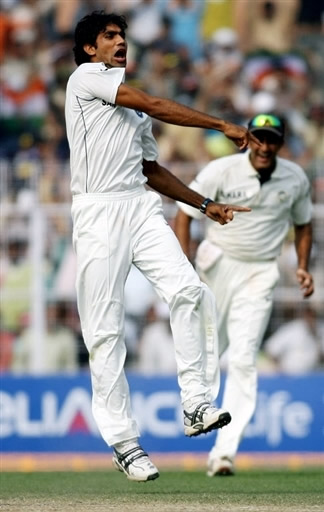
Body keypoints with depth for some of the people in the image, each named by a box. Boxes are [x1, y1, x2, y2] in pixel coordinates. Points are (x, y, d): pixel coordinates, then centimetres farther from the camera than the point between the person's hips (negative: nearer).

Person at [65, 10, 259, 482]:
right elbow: (156, 105, -8)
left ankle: (196, 405, -17)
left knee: (189, 290, -18)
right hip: (98, 212, -6)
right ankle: (123, 442, -1)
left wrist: (205, 205, 21)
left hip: (142, 206, 6)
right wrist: (223, 126, -8)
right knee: (104, 329, -5)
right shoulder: (85, 77, 1)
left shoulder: (135, 111, 25)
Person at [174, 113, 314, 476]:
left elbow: (302, 223, 15)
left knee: (242, 360, -11)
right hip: (216, 264, 0)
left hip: (259, 273, 0)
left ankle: (224, 450, -16)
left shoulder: (296, 179, -2)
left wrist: (303, 266, 1)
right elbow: (183, 214, -9)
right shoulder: (220, 171, -12)